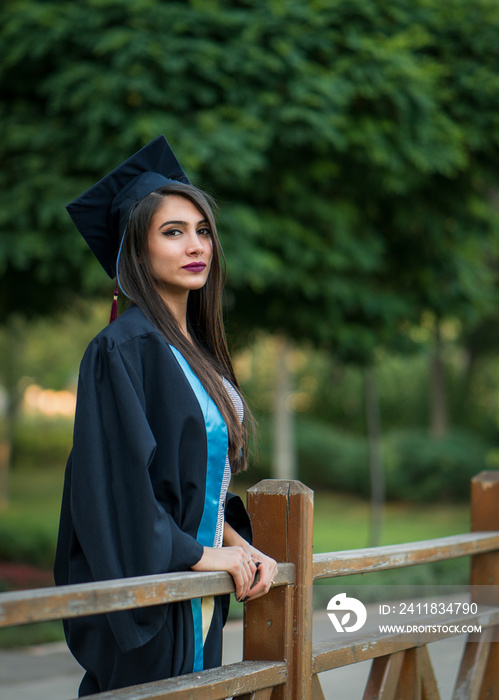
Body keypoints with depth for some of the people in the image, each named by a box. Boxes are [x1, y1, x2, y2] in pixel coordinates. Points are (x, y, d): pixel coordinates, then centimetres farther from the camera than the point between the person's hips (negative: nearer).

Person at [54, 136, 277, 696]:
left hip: (198, 599, 8)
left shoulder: (195, 348, 12)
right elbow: (114, 481, -20)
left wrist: (238, 542, 3)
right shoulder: (122, 348, -14)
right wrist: (199, 553, -14)